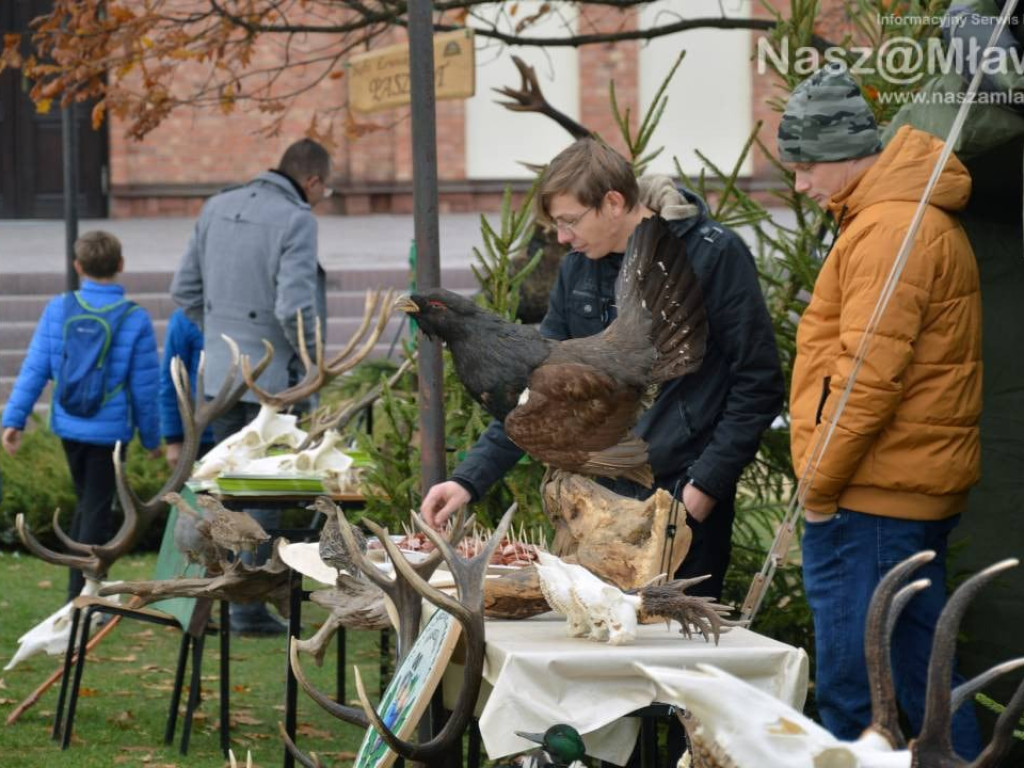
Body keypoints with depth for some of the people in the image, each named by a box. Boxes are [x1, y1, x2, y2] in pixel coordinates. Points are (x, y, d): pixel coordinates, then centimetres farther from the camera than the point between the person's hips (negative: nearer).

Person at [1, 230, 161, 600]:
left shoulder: (58, 309, -6)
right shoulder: (135, 320, -12)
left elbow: (34, 369, -6)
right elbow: (145, 387, -8)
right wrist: (151, 438, 4)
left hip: (69, 426, 4)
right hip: (110, 429, -4)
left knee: (86, 504, 21)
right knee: (97, 511, 4)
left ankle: (79, 593, 29)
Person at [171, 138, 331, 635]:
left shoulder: (217, 208, 8)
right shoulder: (296, 220, -14)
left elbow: (185, 288, 11)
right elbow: (293, 306, -23)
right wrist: (309, 355, -7)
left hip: (219, 372, 7)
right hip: (272, 375, -7)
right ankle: (249, 606, 2)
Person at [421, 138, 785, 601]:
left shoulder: (713, 256, -9)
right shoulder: (579, 270, 8)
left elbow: (759, 384, -8)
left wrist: (706, 485, -12)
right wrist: (471, 478, 0)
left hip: (687, 496, -6)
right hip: (610, 494, 6)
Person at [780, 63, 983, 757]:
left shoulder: (888, 229, -15)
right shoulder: (922, 217, 18)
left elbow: (870, 375, -21)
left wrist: (819, 485, -13)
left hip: (870, 498, -10)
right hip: (923, 491, 10)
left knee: (851, 697, -7)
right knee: (924, 679, 15)